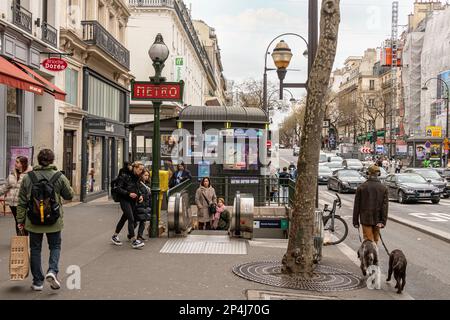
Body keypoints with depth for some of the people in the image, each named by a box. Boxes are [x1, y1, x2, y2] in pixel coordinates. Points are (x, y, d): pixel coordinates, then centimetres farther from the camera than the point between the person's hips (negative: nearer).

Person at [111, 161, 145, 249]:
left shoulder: (137, 177, 10)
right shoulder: (125, 176, -12)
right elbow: (119, 188, -13)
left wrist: (140, 196, 2)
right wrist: (128, 193, -23)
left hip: (133, 201, 8)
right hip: (125, 200, -8)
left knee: (124, 218, 16)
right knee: (131, 219, -14)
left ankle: (115, 236, 30)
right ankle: (133, 240, -14)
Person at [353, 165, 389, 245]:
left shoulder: (361, 187, -4)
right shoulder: (383, 188, -1)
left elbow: (357, 206, -2)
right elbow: (385, 206, -7)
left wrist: (355, 221, 4)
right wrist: (383, 221, -8)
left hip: (365, 219, -2)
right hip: (377, 219, 2)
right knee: (375, 240, 17)